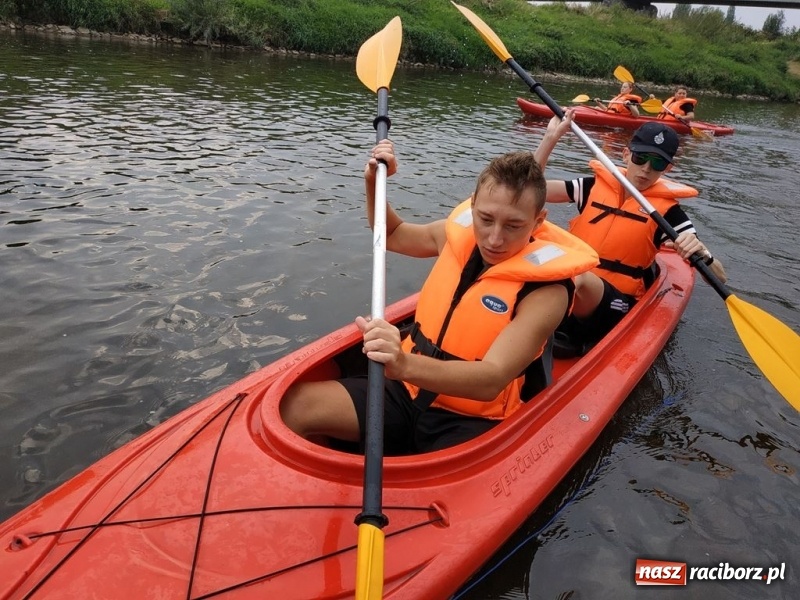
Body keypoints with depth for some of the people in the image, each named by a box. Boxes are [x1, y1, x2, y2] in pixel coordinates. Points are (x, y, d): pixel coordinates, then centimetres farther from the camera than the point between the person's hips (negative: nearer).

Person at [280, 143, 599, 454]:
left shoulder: (546, 290, -17)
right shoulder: (460, 232, -1)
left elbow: (492, 379, -30)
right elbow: (393, 235, 21)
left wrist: (405, 365, -46)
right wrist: (374, 183, 2)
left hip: (473, 424, -5)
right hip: (410, 392, 6)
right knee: (293, 405, -11)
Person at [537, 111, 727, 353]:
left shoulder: (666, 210, 0)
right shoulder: (595, 186, 8)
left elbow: (719, 278, -2)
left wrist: (701, 253, -25)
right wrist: (551, 137, -3)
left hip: (613, 304, -3)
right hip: (563, 285, 4)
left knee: (577, 277, -39)